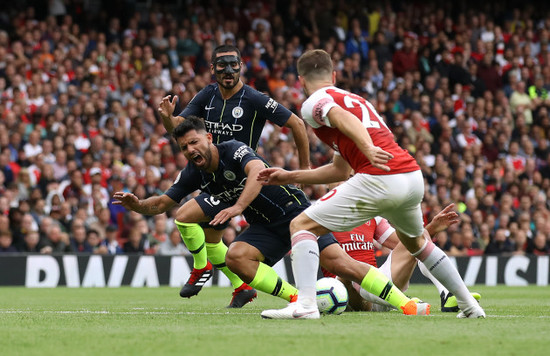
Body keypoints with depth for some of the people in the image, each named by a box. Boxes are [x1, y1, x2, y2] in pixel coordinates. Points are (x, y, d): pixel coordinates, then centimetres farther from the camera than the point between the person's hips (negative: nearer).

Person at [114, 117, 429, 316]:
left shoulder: (234, 150, -20)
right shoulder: (193, 174, 1)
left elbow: (258, 171, -39)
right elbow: (162, 203, 7)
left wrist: (238, 206, -52)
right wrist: (136, 204, -13)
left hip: (296, 211, -6)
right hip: (266, 228, 6)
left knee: (337, 262, -19)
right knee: (235, 257, -21)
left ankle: (406, 304, -18)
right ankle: (298, 300, -17)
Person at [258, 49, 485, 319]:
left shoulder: (314, 103, 6)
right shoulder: (355, 99, 32)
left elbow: (345, 119, -19)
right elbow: (341, 170, 34)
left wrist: (368, 149, -35)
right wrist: (291, 177, 36)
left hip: (378, 180, -8)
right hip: (413, 174, 8)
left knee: (301, 226, 0)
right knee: (415, 242, 35)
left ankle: (305, 302, -18)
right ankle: (469, 304, 36)